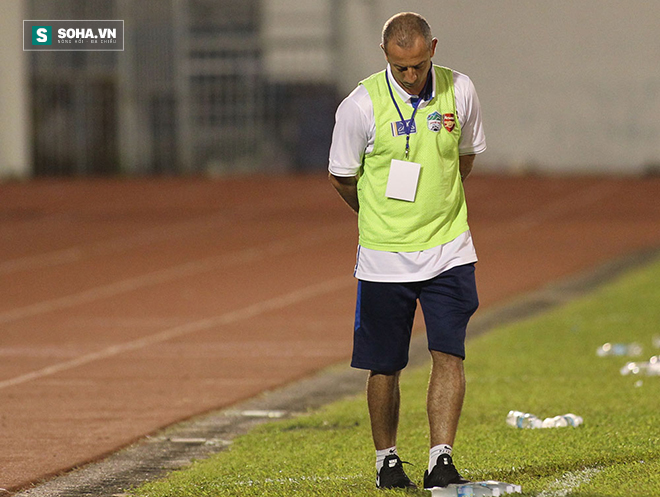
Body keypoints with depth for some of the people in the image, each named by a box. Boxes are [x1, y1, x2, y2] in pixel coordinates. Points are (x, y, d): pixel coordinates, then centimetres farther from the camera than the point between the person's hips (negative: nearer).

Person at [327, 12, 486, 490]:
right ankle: (387, 460, 22)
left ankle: (441, 461, -6)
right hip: (384, 257, -2)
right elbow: (342, 178, 2)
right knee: (386, 366, 5)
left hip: (448, 251, 2)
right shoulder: (361, 105, -12)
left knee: (449, 356, -8)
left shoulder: (460, 92, -2)